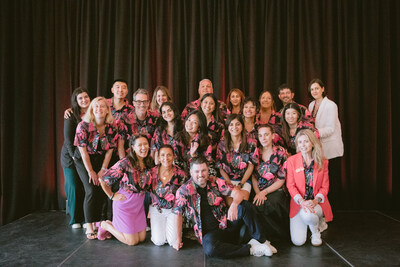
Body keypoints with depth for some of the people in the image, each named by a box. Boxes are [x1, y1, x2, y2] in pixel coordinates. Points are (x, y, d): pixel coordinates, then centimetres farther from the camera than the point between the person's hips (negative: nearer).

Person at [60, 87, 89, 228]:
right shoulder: (71, 116, -8)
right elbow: (68, 139, -9)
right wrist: (75, 157, -13)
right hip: (71, 157, -2)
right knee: (74, 187, 2)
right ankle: (75, 220, 17)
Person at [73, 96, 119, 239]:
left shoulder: (111, 127, -8)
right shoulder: (83, 125, -16)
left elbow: (109, 150, -4)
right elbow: (83, 150, -14)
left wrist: (103, 170, -8)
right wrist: (90, 171, -14)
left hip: (101, 160, 3)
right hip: (83, 160, -3)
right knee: (92, 190, -15)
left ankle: (99, 223, 6)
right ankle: (89, 227, -6)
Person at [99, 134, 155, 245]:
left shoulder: (149, 162, -2)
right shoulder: (125, 163, -21)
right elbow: (102, 180, -16)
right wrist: (112, 196, -8)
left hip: (139, 204, 6)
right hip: (125, 203, -6)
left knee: (142, 238, 12)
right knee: (132, 241, 2)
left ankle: (113, 225, 30)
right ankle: (105, 225, 22)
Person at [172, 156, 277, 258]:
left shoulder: (215, 182, -1)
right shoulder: (184, 190, -7)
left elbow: (237, 193, -8)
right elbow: (178, 213, -4)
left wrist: (234, 205, -31)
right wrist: (179, 239, -4)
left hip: (227, 224, 3)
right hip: (209, 233, -2)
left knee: (244, 206, -21)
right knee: (210, 249, -37)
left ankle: (260, 240, -10)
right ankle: (250, 249, -23)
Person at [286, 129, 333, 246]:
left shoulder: (322, 162, 3)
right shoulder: (291, 160, -1)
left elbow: (325, 186, 3)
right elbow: (290, 185, -2)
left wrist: (316, 200, -16)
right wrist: (301, 201, -19)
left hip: (317, 203, -1)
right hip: (298, 203, 1)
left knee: (307, 215, -37)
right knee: (298, 241, -12)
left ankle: (316, 232, 1)